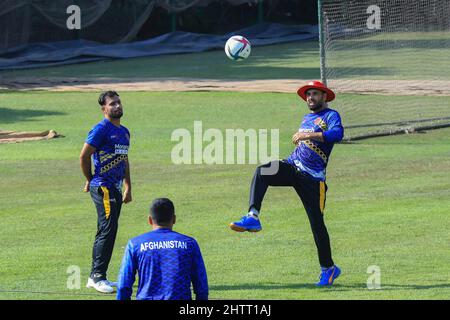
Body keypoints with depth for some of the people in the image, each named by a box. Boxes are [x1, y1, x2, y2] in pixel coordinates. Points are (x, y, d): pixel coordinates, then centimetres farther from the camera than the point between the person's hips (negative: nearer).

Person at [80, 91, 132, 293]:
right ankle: (97, 276, -12)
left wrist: (128, 188, 23)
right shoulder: (101, 129, -10)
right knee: (108, 229, -14)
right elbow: (84, 156, -10)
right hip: (103, 187, -9)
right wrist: (90, 181, 1)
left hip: (116, 188, 9)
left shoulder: (124, 132, 17)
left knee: (107, 231, 11)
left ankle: (96, 277, 17)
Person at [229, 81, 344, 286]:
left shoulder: (331, 116, -1)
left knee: (317, 223, -5)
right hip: (292, 167, 6)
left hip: (312, 177, -6)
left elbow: (338, 133, -24)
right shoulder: (307, 119, 23)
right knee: (261, 172, -25)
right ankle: (252, 217, -36)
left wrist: (309, 135, -32)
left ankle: (328, 268, 9)